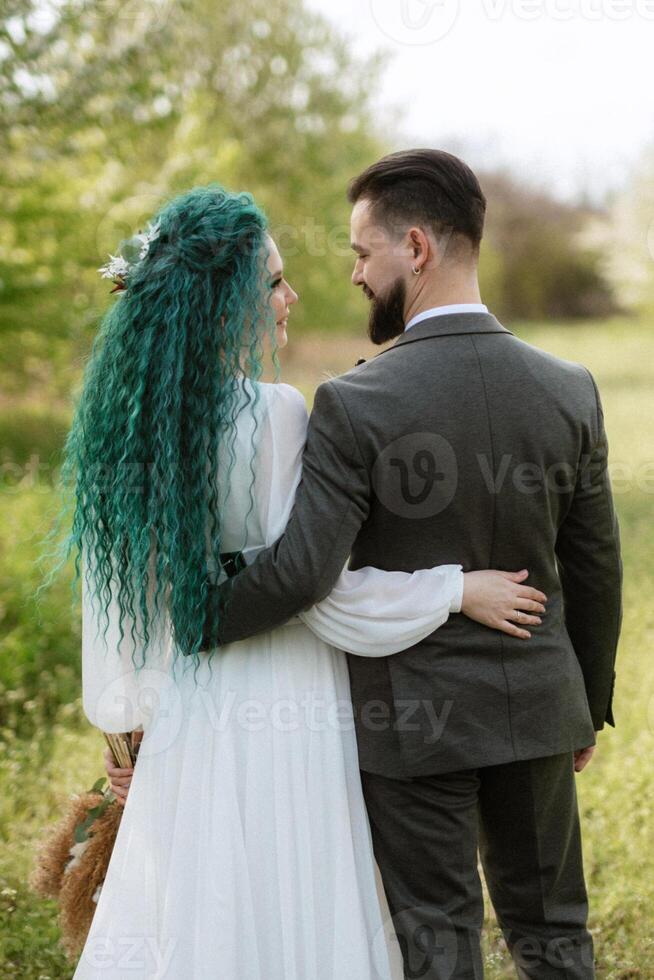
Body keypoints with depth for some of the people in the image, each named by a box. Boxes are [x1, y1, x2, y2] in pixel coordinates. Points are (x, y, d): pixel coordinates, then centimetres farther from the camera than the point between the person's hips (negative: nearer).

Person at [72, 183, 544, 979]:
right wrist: (459, 590, -6)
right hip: (277, 713, -7)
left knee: (187, 913, 17)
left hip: (184, 713, 7)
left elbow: (116, 584, 8)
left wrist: (129, 719, 16)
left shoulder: (129, 410, 3)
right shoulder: (274, 415, -18)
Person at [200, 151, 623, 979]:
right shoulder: (569, 392, -4)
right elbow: (595, 570, 4)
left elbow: (300, 572, -26)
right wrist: (590, 706, 16)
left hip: (412, 719, -4)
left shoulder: (356, 405, -19)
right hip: (535, 708, 4)